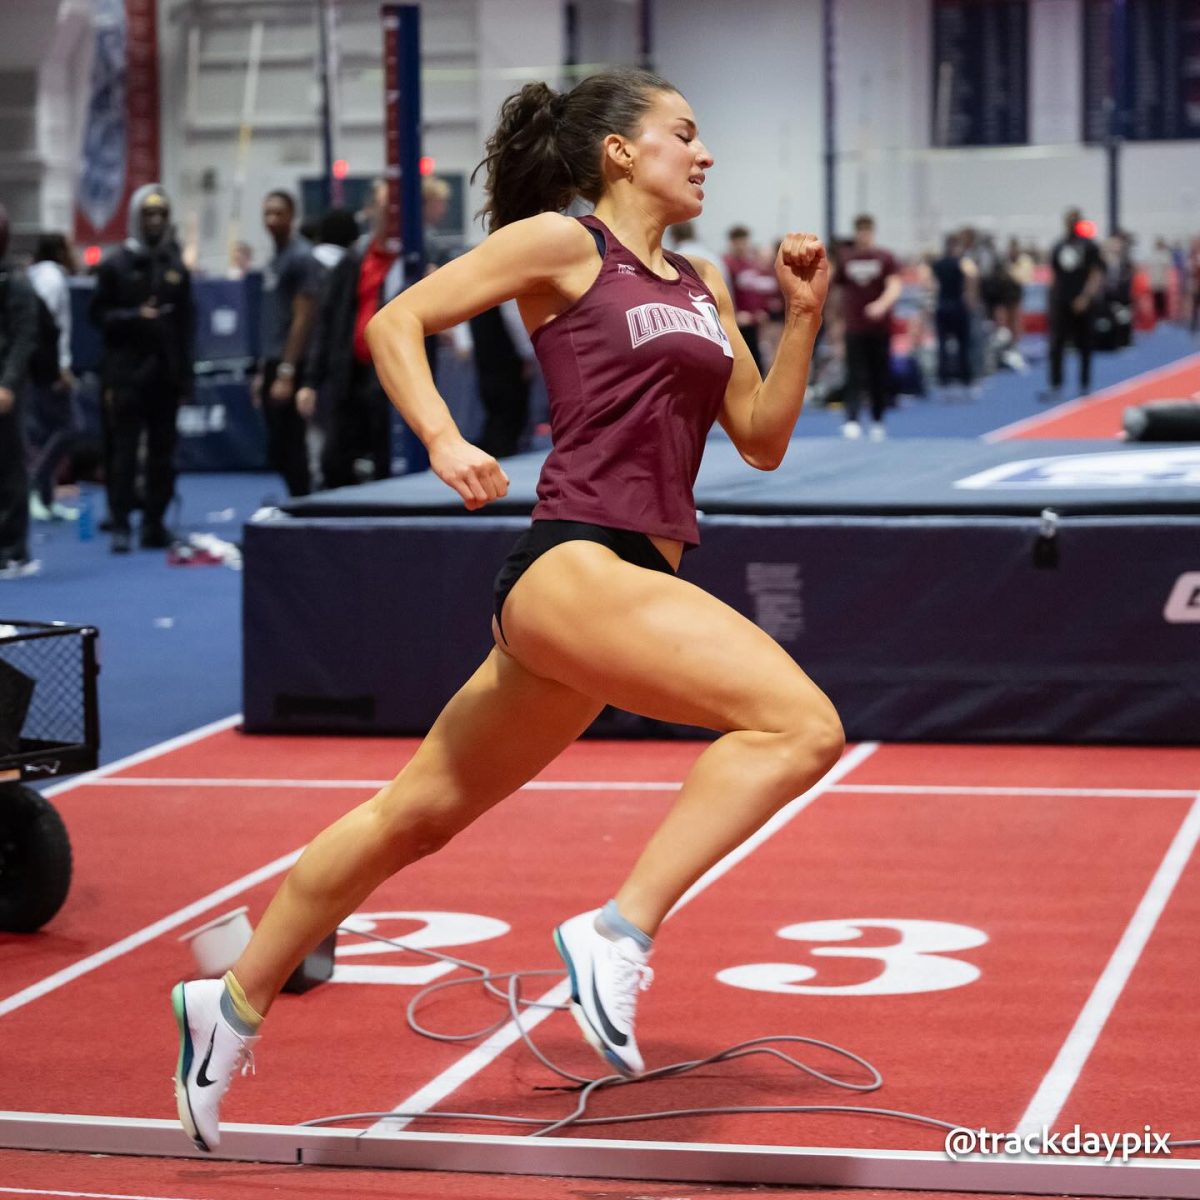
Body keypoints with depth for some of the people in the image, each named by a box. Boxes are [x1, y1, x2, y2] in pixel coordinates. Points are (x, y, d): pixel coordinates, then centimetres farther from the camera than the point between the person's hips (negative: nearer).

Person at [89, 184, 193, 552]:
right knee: (123, 450, -5)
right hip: (127, 373, -3)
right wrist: (135, 316, -16)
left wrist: (185, 376, 6)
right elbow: (99, 314, 1)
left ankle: (155, 523, 10)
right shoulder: (116, 265, 3)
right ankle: (120, 525, -2)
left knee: (162, 452, 4)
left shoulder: (175, 267, 11)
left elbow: (186, 322, 11)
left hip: (165, 372, 3)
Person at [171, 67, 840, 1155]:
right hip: (571, 565, -8)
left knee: (419, 814, 15)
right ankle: (619, 934, -22)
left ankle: (233, 1003, 27)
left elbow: (762, 440, 21)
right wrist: (444, 440, -16)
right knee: (801, 723, -24)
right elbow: (397, 321, 0)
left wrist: (805, 316, 10)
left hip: (635, 580, 8)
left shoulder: (701, 285, 21)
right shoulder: (563, 243, 0)